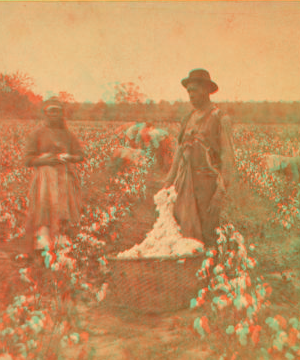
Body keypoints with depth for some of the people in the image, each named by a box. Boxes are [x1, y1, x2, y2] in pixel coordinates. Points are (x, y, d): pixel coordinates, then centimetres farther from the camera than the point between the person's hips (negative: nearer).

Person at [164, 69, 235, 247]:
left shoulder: (221, 120, -4)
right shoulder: (188, 120, 15)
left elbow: (228, 159, -9)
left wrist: (220, 194, -16)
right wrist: (168, 184, 14)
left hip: (208, 184, -5)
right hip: (186, 186, 6)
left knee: (207, 236, -4)